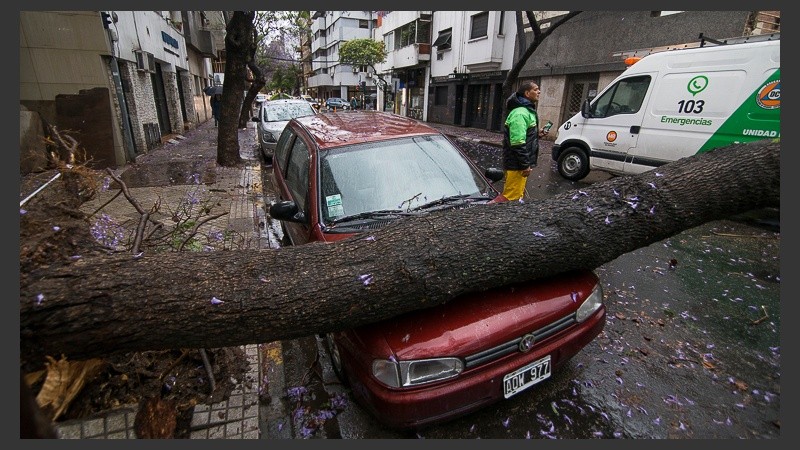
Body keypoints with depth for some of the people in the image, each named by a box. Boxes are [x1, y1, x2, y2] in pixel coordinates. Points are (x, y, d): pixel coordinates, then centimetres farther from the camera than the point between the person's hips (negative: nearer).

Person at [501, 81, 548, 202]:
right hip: (517, 165, -11)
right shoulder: (520, 114, -17)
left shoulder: (527, 111, 17)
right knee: (512, 197, -8)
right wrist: (525, 165, -22)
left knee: (517, 195, 18)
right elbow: (517, 143, -24)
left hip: (520, 164, 11)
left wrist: (537, 134, 13)